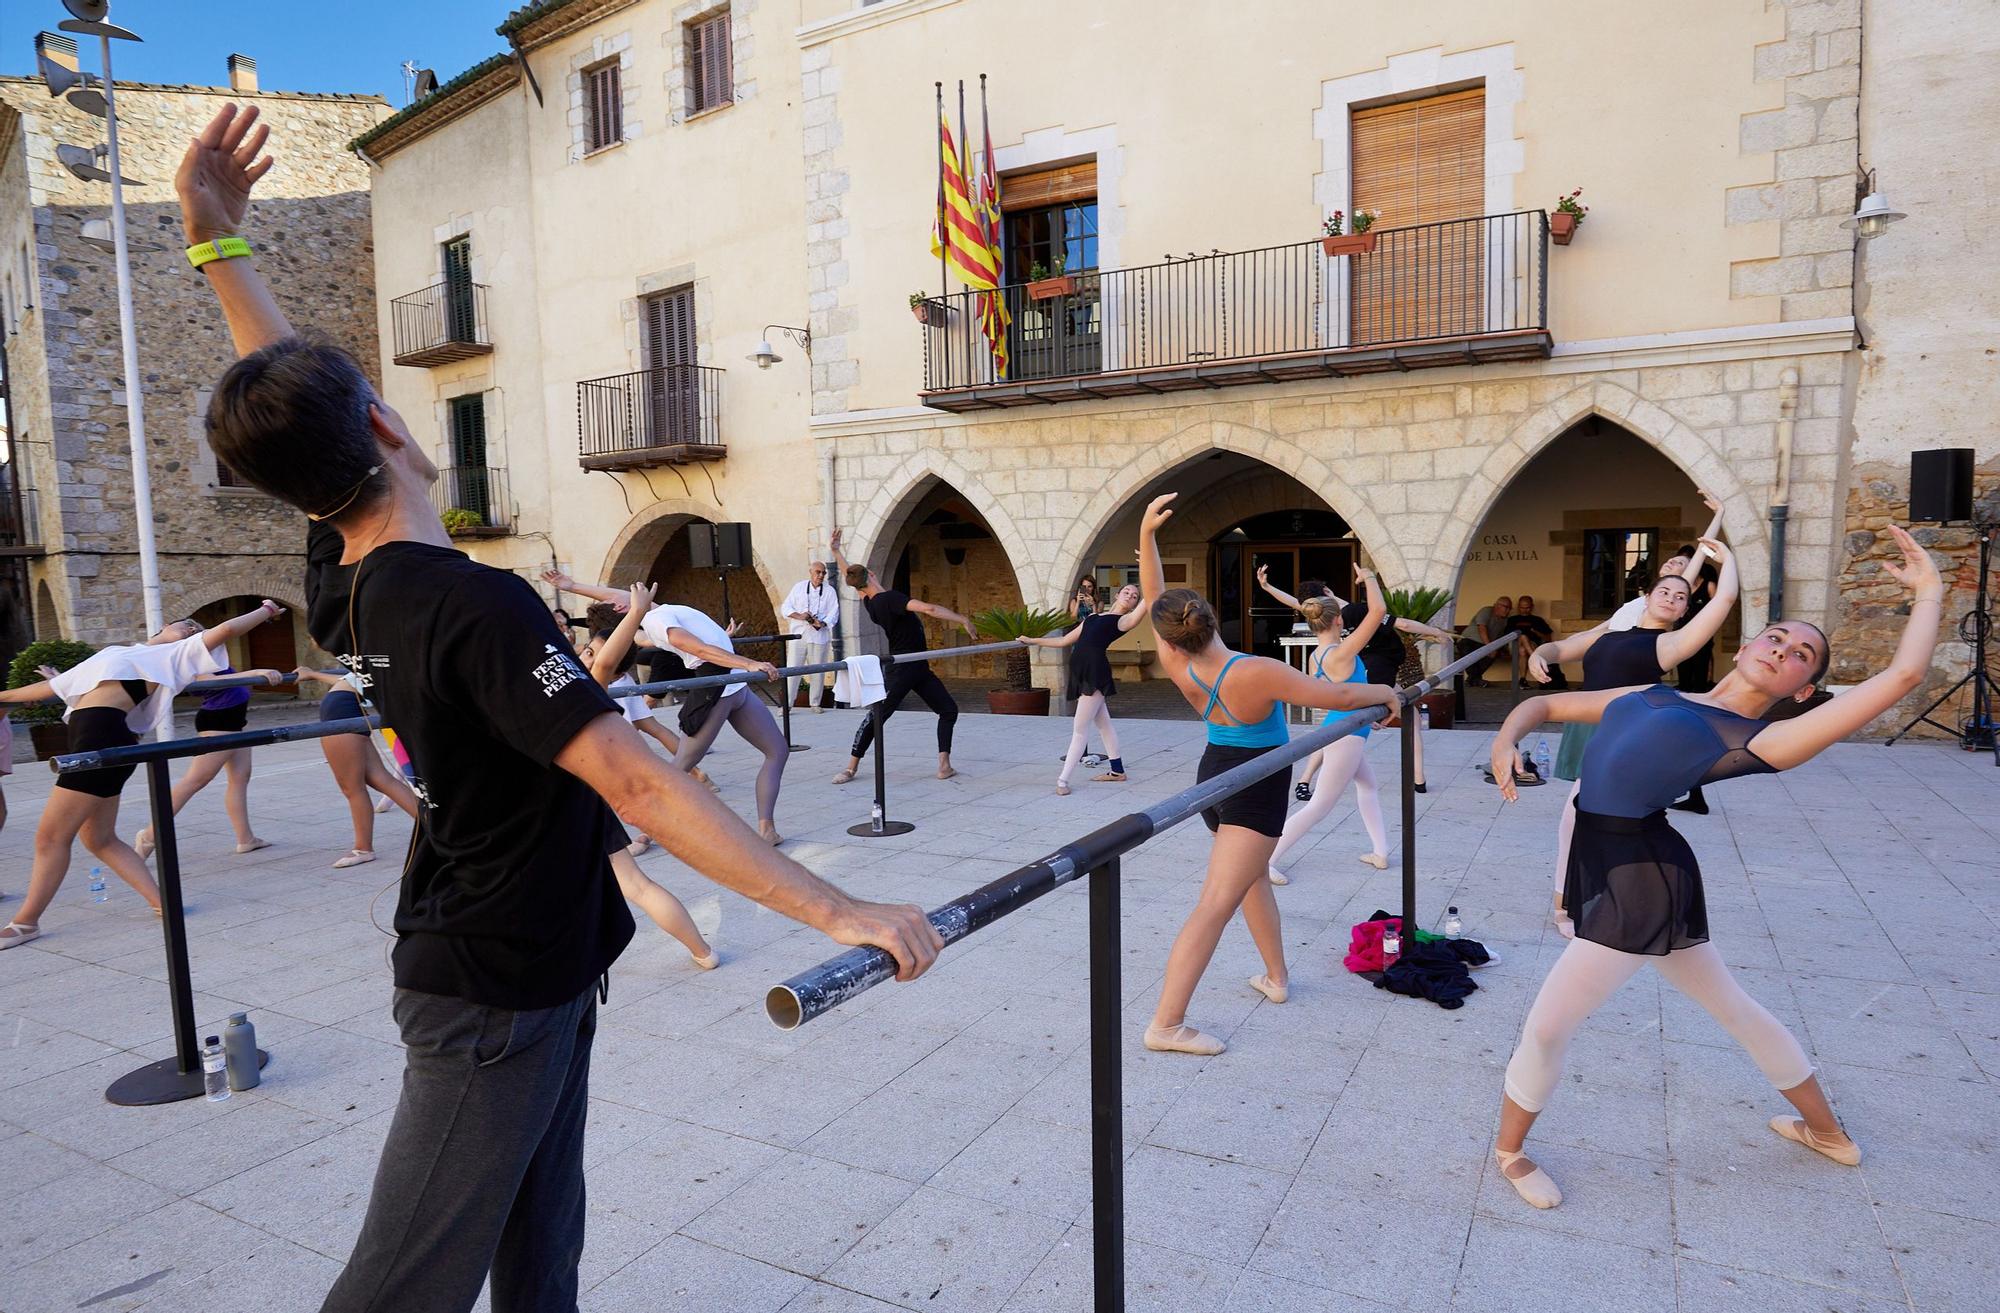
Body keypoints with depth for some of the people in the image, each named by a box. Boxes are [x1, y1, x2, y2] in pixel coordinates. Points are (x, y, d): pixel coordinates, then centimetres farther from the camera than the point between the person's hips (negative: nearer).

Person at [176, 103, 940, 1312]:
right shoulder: (475, 604, -27)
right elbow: (634, 782, -34)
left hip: (535, 978, 9)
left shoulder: (368, 595, 0)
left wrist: (218, 240, 15)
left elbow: (290, 402, 14)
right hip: (497, 997, -9)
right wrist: (836, 911, -35)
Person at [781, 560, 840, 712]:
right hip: (799, 634, 0)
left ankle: (815, 703, 15)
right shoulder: (799, 587, 9)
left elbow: (833, 613, -2)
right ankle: (787, 704, 2)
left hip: (819, 635, 0)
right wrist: (800, 616, -14)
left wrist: (822, 623, -21)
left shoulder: (830, 591, 6)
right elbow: (786, 608, 5)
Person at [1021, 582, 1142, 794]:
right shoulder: (1092, 616, 21)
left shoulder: (1123, 620, 1)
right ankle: (1117, 771, 29)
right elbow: (1064, 641, 26)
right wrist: (1033, 641, 29)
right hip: (1081, 671, 7)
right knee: (1103, 723, 17)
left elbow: (1135, 618, -25)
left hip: (1095, 673, -7)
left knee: (1079, 727, -5)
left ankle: (1063, 780, -2)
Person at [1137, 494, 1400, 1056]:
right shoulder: (1257, 673, -27)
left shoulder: (1179, 670, -12)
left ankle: (1276, 976, 38)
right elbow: (1339, 697, -21)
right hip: (1258, 785, -7)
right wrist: (1382, 692, -2)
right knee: (1215, 903, -10)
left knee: (1253, 872, 28)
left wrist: (1147, 532, -9)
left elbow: (1153, 598, -4)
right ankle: (1166, 1024, -12)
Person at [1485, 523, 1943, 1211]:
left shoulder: (1763, 740, -8)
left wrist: (1928, 590, 2)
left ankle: (1510, 1147, 25)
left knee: (1547, 1025, -1)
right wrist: (1505, 742, -8)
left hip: (1639, 881, -8)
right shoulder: (1652, 696, 12)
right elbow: (1544, 704, 14)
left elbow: (1903, 674, -13)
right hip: (1607, 869, 8)